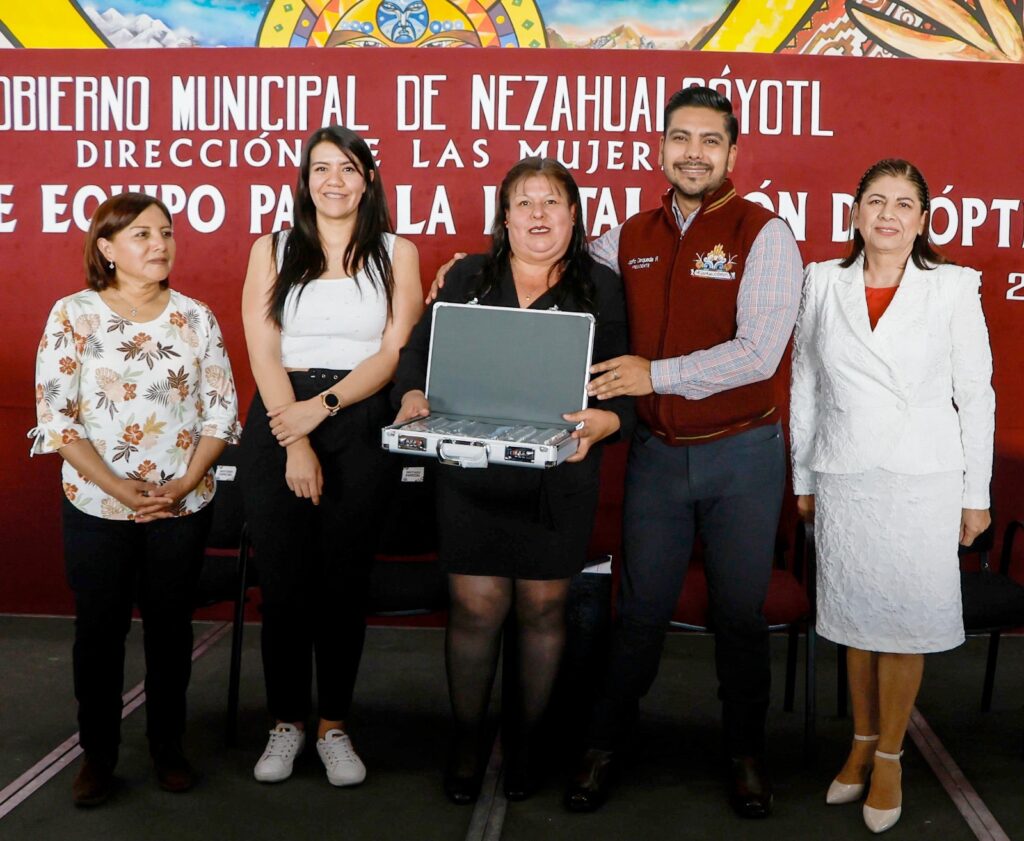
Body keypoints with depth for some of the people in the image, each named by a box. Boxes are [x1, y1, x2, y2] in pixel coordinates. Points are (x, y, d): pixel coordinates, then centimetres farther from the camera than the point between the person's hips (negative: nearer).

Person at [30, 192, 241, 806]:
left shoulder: (195, 317, 2)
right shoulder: (73, 315, -4)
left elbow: (221, 409, 2)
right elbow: (55, 415, -7)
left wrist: (184, 484, -10)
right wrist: (115, 486, -15)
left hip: (184, 504, 2)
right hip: (97, 506, -1)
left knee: (171, 624, 11)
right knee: (100, 628, 8)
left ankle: (168, 743, 27)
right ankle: (98, 752, 24)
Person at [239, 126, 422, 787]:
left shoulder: (396, 252, 8)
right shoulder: (273, 250, 9)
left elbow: (395, 351, -1)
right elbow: (264, 350, 0)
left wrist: (322, 406, -14)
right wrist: (295, 445, -11)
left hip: (360, 426, 0)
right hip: (280, 420, 1)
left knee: (345, 581, 5)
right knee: (283, 580, 3)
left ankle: (334, 726, 19)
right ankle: (287, 721, 19)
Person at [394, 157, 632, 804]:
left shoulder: (601, 288, 5)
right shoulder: (468, 278, 9)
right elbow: (422, 349, 10)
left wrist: (603, 421, -20)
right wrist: (414, 395, -10)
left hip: (559, 479, 0)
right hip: (472, 476, 1)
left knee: (543, 607, 10)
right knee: (475, 607, 2)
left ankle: (526, 737, 30)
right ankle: (467, 740, 22)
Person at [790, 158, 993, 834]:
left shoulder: (953, 287, -1)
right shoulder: (824, 283, 4)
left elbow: (976, 395, 1)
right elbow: (805, 387, 9)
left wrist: (976, 495, 1)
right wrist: (803, 478, 10)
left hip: (922, 480, -2)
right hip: (843, 479, 2)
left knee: (906, 621, 3)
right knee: (856, 617, 11)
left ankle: (889, 756, 19)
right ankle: (862, 743, 28)